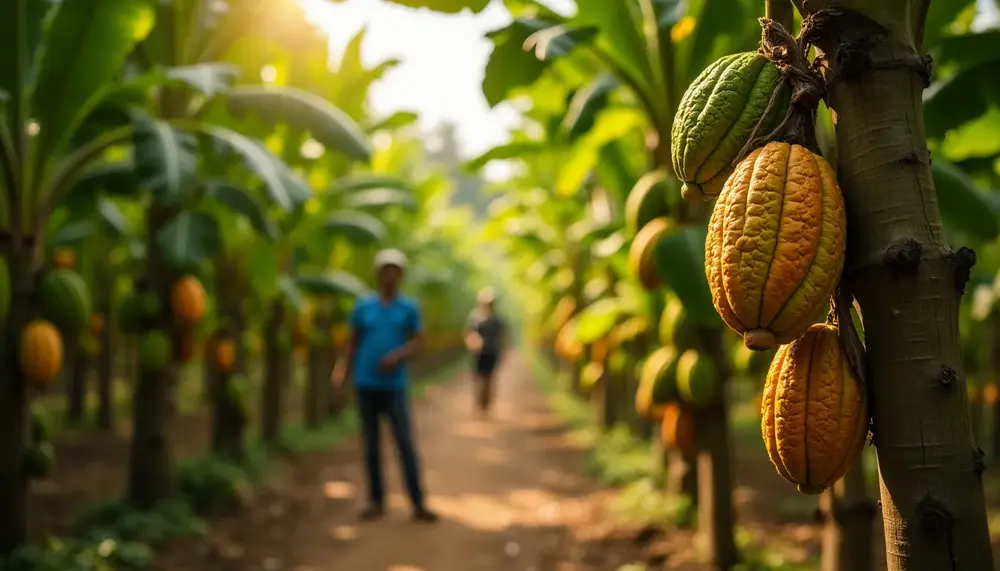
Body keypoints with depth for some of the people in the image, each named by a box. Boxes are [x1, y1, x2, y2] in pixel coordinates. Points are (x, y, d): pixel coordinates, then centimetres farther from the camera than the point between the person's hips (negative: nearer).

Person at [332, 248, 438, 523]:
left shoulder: (409, 308, 3)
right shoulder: (363, 306, 6)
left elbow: (417, 342, 1)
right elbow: (354, 342, 13)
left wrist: (398, 356, -17)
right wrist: (345, 369, 8)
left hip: (395, 385, -2)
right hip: (366, 384, 2)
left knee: (405, 443, -7)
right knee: (371, 445, 6)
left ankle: (418, 503, -4)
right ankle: (376, 501, 14)